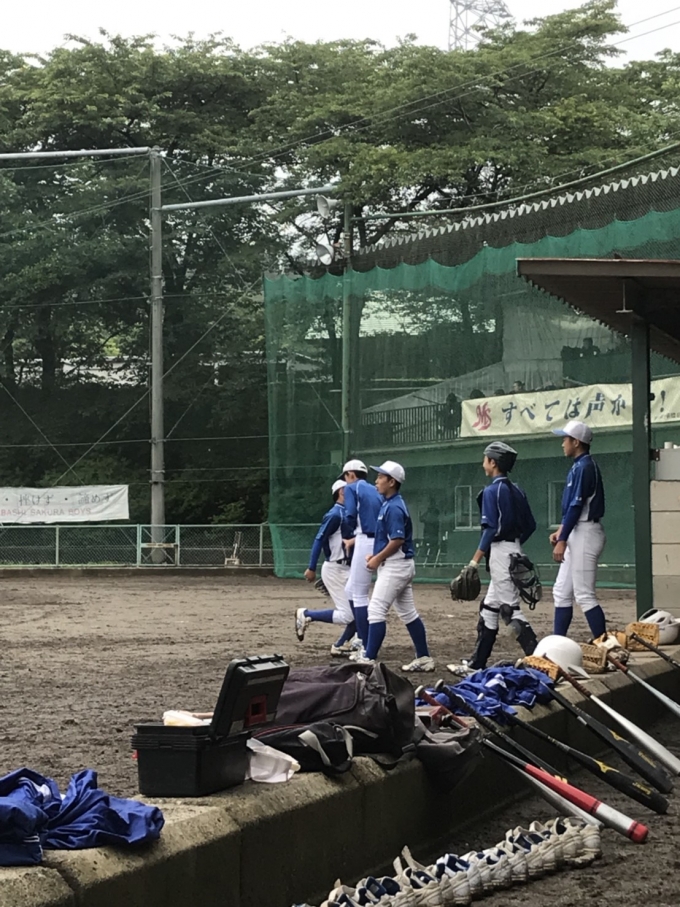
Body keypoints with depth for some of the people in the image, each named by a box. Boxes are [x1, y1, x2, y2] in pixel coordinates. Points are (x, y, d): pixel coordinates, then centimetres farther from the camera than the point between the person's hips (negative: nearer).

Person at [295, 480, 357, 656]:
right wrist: (312, 568, -18)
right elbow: (319, 540, -16)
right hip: (334, 570, -9)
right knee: (346, 615, -12)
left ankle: (340, 646, 14)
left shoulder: (349, 513, 12)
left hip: (346, 570, 9)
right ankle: (306, 614, 2)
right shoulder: (335, 515, -14)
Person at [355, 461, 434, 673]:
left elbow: (397, 540, -24)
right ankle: (424, 658, 17)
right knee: (408, 613, 13)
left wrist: (378, 559, -16)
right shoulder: (390, 504, 14)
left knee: (376, 611, -11)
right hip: (400, 566, 11)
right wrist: (376, 555, 11)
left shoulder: (394, 507, -17)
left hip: (395, 566, -11)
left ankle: (369, 659, -13)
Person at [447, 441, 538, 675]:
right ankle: (476, 664, 21)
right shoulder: (516, 490, 12)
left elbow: (491, 529, -18)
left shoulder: (492, 491, -12)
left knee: (510, 609, -10)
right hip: (514, 550, 9)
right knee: (489, 607, 15)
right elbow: (530, 526, 14)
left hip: (500, 551, -9)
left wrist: (475, 560, -16)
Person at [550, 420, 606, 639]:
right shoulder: (580, 466, 16)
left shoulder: (583, 467, -15)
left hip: (585, 535, -11)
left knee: (584, 594, -10)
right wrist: (561, 530, 13)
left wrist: (562, 540, -20)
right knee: (562, 591, 13)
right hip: (577, 535, 11)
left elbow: (576, 506, -20)